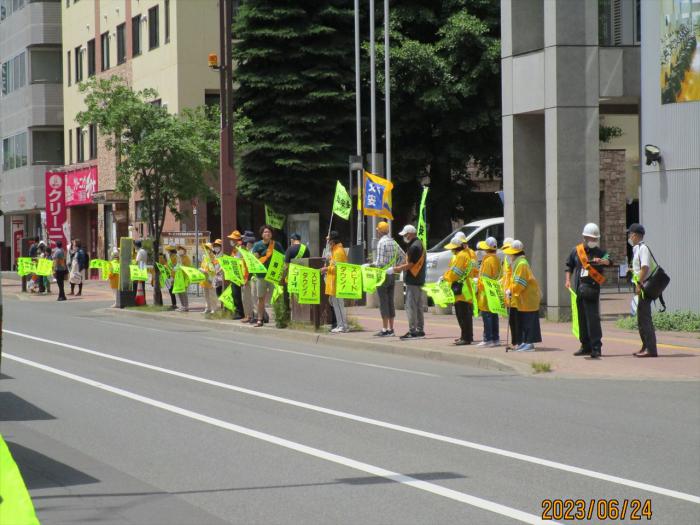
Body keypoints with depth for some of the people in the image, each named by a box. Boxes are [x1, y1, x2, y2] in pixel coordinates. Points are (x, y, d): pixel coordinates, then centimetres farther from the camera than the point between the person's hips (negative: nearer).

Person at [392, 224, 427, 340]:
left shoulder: (414, 247, -17)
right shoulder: (419, 244, 16)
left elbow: (410, 265, -19)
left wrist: (395, 269, -12)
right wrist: (398, 268, 17)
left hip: (413, 281, -10)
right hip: (419, 280, 10)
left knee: (411, 306, -8)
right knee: (418, 306, 13)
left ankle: (412, 331, -10)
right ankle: (419, 330, 18)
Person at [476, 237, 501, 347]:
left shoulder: (487, 260, -15)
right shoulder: (496, 259, 12)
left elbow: (485, 278, -17)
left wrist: (478, 286, -5)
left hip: (486, 292, -9)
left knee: (487, 316, -6)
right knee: (494, 315, 12)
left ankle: (488, 339, -7)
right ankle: (495, 338, 14)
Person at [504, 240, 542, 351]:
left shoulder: (522, 264, -17)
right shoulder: (517, 263, 14)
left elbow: (520, 283, -21)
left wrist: (511, 291, -14)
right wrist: (510, 290, 9)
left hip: (528, 298, -10)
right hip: (523, 299, 10)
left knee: (528, 321, -7)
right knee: (522, 321, 13)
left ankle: (530, 343, -6)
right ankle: (525, 342, 17)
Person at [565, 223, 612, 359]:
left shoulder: (599, 252, 1)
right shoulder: (576, 251, 10)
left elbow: (608, 261, -18)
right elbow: (569, 266, 22)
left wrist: (601, 261, -39)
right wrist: (568, 280, 11)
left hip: (592, 289, -4)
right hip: (578, 289, 4)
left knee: (593, 318, -12)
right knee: (582, 318, 10)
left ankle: (596, 348, -12)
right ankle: (586, 346, 20)